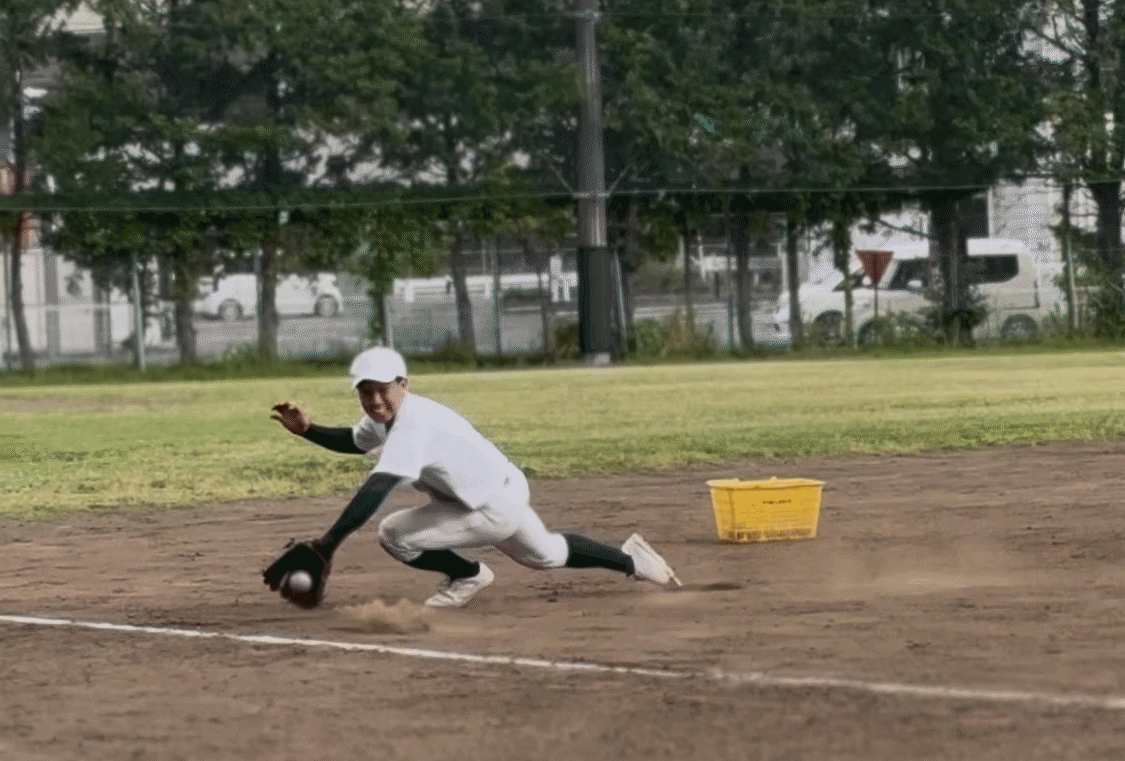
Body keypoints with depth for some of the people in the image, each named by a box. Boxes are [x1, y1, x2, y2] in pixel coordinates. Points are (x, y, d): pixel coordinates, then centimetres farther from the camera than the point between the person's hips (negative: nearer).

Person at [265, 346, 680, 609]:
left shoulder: (412, 424, -32)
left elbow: (376, 491, -43)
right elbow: (354, 441, 16)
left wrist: (326, 544, -50)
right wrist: (307, 430, -3)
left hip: (493, 508, -10)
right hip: (506, 492, 10)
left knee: (393, 534, -16)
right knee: (546, 553, 33)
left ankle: (468, 575, 6)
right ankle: (629, 558, 46)